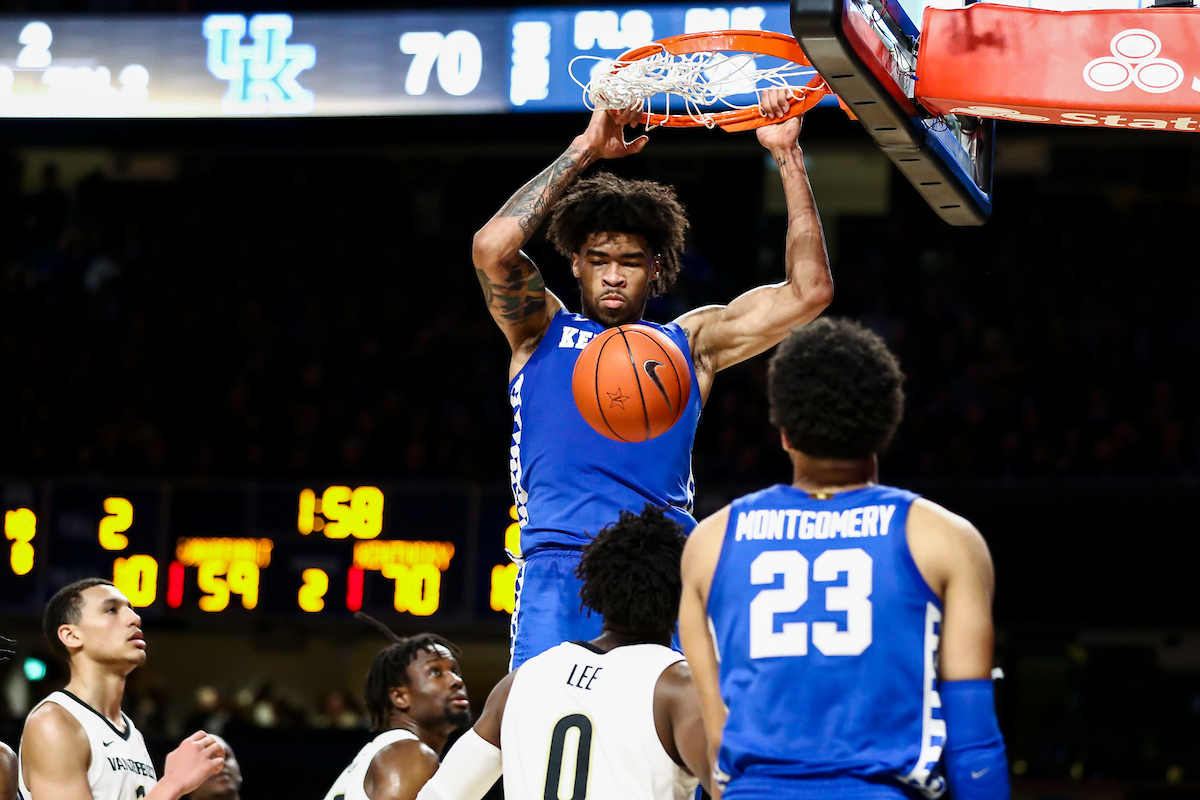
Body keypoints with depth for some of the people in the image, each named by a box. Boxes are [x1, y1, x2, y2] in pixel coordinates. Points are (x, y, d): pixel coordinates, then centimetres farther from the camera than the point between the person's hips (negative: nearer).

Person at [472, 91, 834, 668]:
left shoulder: (690, 342, 23)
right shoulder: (542, 333, 18)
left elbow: (808, 292, 16)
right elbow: (493, 248, -1)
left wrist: (786, 157, 12)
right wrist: (585, 150, 4)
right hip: (557, 570, -2)